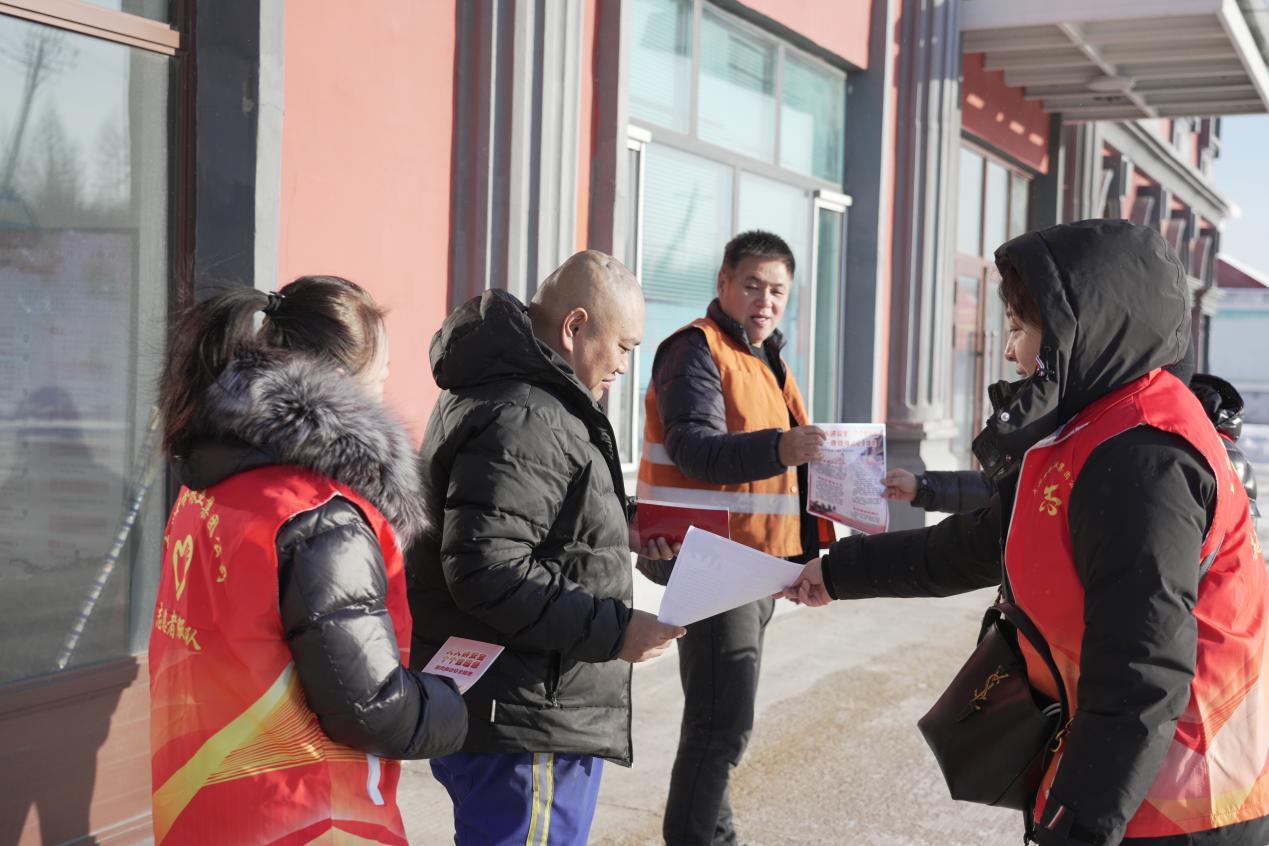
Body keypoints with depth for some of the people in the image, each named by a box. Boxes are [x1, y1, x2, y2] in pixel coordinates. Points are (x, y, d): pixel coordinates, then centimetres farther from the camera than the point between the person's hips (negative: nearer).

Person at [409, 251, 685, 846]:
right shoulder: (523, 418, -20)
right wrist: (611, 628, -24)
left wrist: (616, 533, 19)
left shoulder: (495, 389, 15)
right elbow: (487, 570, -27)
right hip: (527, 729, -11)